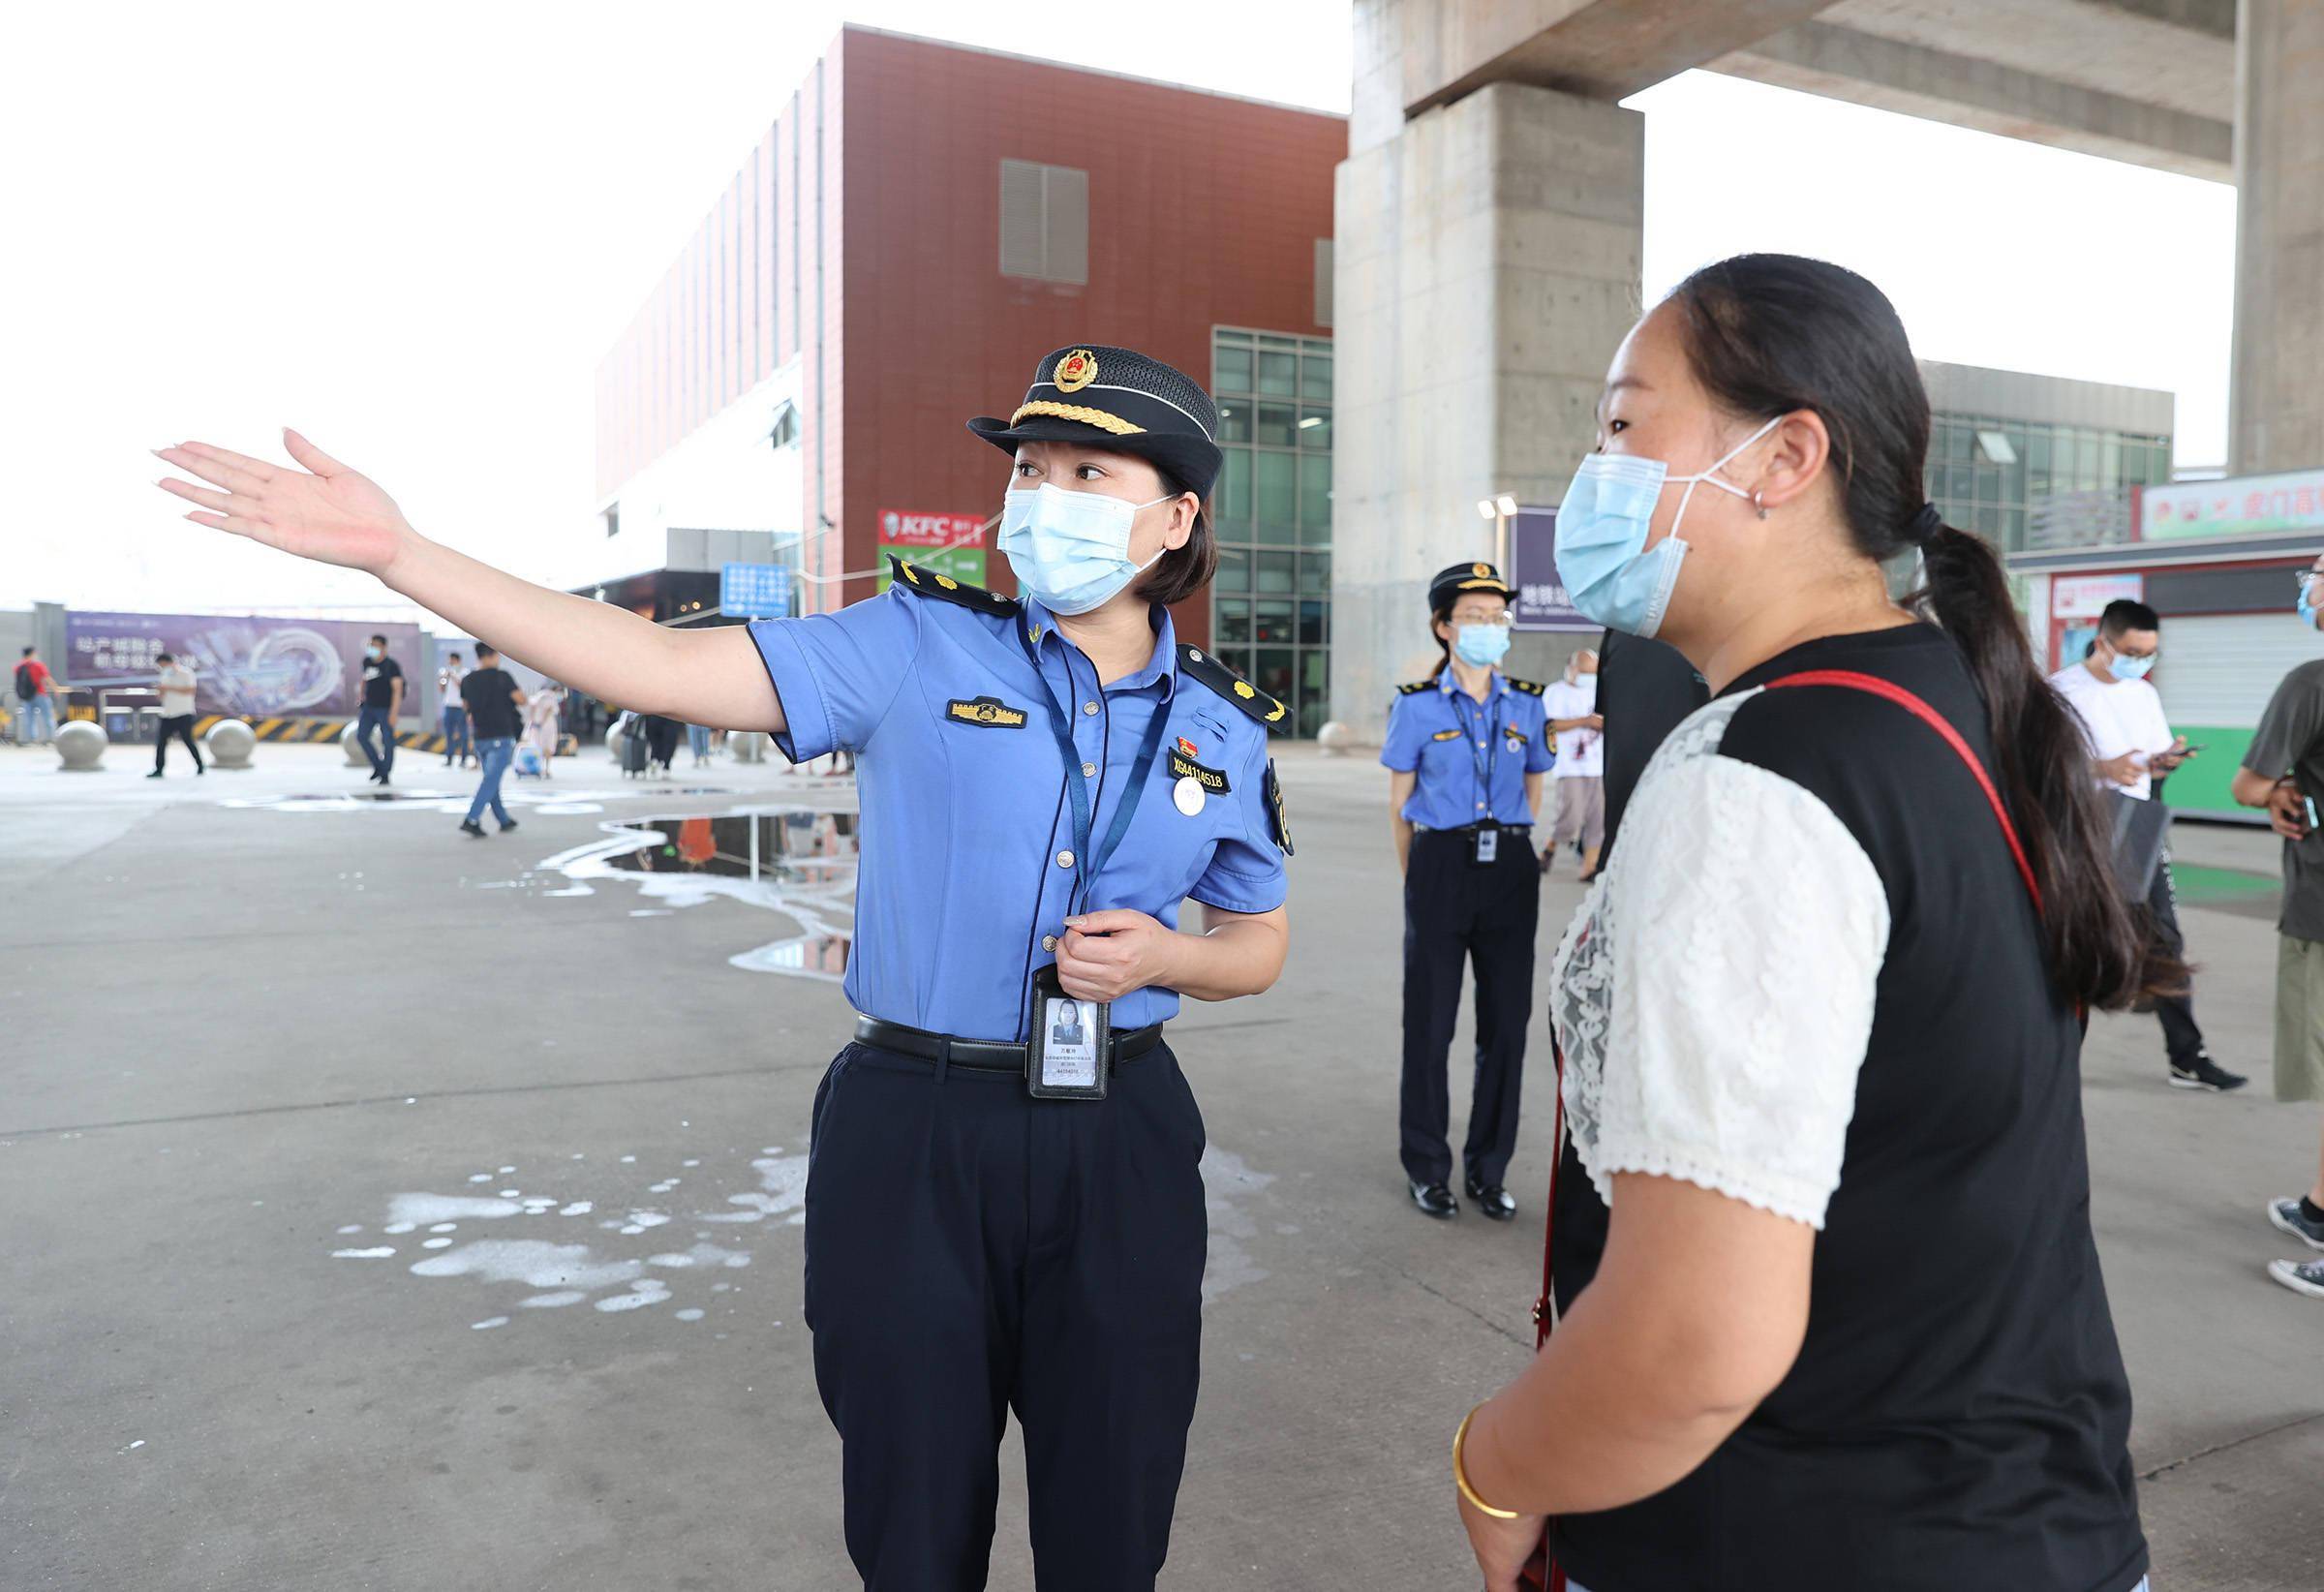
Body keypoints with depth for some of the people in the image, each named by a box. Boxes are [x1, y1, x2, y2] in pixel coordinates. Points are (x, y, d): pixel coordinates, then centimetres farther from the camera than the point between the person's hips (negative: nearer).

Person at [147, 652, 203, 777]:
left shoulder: (186, 672, -5)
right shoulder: (165, 675, 14)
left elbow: (189, 690, -16)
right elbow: (162, 697, 15)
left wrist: (169, 688, -18)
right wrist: (161, 689, -7)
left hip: (184, 714, -6)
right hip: (167, 715, 6)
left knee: (188, 741, -2)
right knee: (160, 742, 0)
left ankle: (200, 767, 10)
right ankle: (159, 770, 2)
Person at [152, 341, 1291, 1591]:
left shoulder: (1224, 727, 2)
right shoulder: (920, 644, -6)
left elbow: (1259, 945, 13)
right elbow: (666, 668, -13)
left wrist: (1161, 957, -10)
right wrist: (397, 552, -18)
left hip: (1120, 1147, 2)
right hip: (912, 1129, -1)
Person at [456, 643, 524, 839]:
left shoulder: (467, 680, 6)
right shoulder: (502, 676, -10)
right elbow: (521, 700, -11)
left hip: (480, 737, 6)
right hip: (501, 736, -6)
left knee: (490, 779, 16)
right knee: (491, 780, -9)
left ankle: (504, 820, 23)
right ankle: (471, 820, -19)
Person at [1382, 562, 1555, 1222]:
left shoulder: (1526, 705, 7)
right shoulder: (1417, 705, -1)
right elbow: (1399, 806, 6)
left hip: (1510, 872, 3)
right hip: (1440, 869, -3)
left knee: (1507, 1023, 5)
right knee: (1430, 1022, 4)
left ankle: (1489, 1171, 20)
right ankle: (1427, 1169, 19)